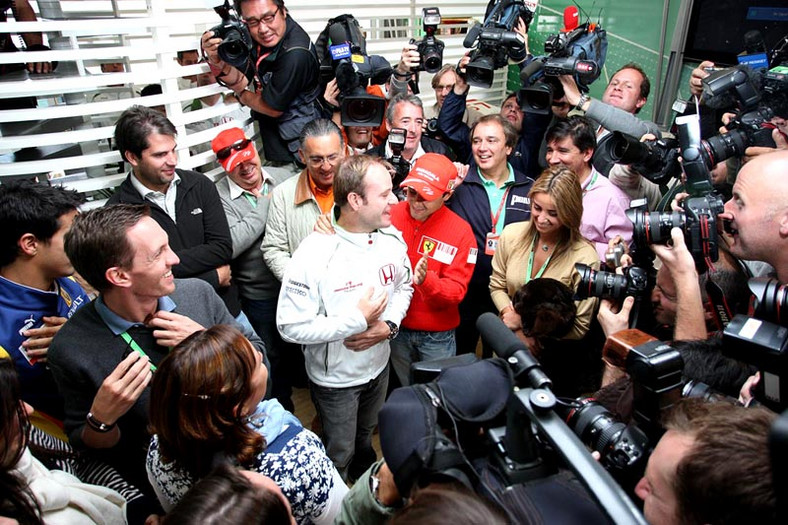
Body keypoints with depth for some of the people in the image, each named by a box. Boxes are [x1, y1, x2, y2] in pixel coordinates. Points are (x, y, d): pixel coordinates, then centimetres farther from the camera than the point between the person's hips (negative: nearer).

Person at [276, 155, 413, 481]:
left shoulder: (392, 239, -12)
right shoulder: (315, 253, -31)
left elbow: (403, 288, 3)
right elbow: (291, 327, -29)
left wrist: (389, 326, -16)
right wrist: (358, 319, -30)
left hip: (378, 365, 6)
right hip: (335, 377, -5)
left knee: (365, 435, 33)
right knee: (339, 454, 20)